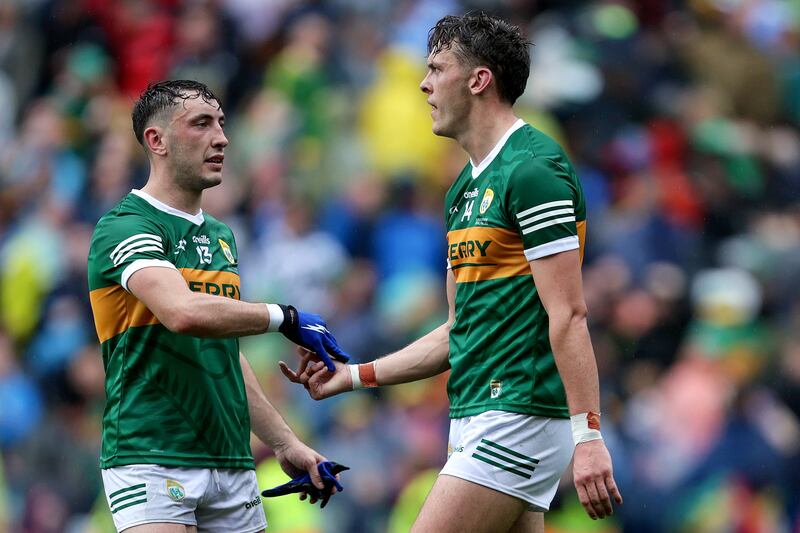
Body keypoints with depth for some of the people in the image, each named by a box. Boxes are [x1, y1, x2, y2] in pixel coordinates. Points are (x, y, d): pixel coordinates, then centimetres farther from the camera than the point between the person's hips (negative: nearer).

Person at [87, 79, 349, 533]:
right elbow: (185, 313, -27)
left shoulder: (220, 236, 19)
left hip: (232, 465, 8)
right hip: (152, 459, -8)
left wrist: (284, 443, 22)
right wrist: (284, 318, -17)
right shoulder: (124, 228, -9)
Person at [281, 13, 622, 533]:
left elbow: (569, 314, -18)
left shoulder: (533, 169, -12)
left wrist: (588, 435, -23)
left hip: (519, 418, -10)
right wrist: (354, 375, 20)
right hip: (474, 419, 10)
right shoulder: (465, 189, 18)